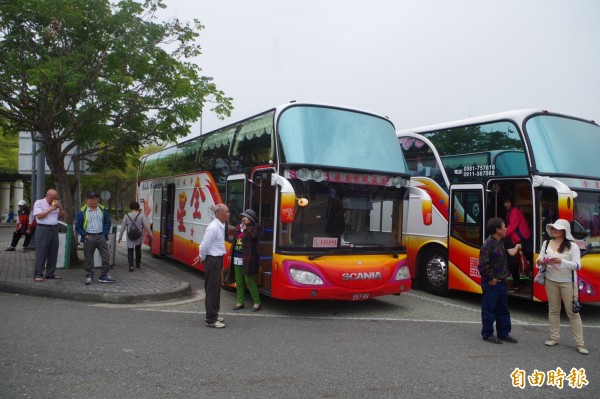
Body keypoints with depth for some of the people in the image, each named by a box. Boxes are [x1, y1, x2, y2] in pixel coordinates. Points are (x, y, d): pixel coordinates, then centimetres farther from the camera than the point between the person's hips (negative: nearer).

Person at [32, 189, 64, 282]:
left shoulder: (56, 204, 14)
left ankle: (50, 273, 15)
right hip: (43, 229, -6)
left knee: (53, 252, 7)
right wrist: (50, 209, -16)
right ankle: (38, 274, -1)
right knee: (41, 252, -6)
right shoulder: (39, 203, -3)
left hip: (54, 229, 6)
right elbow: (39, 216, -14)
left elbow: (62, 216, 14)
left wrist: (60, 207, -3)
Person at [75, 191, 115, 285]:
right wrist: (85, 235, -7)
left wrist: (104, 234, 1)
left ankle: (104, 275, 7)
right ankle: (89, 276, 14)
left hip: (101, 236, 2)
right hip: (89, 238, -2)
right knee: (88, 258, 4)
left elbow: (108, 223, 12)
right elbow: (78, 226, 3)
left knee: (106, 256, -2)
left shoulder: (102, 210, 8)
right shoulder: (82, 211, 0)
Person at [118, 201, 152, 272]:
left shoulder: (126, 216, -5)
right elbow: (146, 226, -11)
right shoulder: (142, 215, -9)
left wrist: (120, 236, 9)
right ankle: (138, 265, 29)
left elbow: (123, 227, -1)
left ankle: (131, 265, -12)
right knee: (138, 250, 21)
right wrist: (150, 234, -1)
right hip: (139, 237, 1)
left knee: (130, 251, 6)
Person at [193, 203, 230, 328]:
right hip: (213, 260, -9)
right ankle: (211, 320, 6)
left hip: (217, 260, 9)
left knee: (216, 288, 18)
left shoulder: (221, 226, 8)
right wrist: (203, 258, -3)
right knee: (212, 289, -2)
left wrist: (202, 257, 16)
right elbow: (204, 245, -19)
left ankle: (213, 315, 31)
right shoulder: (213, 228, -21)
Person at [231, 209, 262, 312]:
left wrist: (245, 228, -18)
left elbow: (253, 236, -30)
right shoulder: (238, 228, 10)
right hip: (237, 259, 7)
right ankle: (240, 302, 25)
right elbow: (234, 241, 16)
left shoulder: (254, 228, -8)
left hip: (247, 260, -7)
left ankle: (257, 302, 12)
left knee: (249, 281, -2)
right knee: (238, 281, 13)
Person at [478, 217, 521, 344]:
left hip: (501, 282, 9)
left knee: (503, 309, 16)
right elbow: (483, 265, -21)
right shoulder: (488, 245, -19)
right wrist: (490, 279, -17)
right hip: (491, 283, -9)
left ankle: (503, 333, 27)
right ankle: (487, 334, 14)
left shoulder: (500, 243, 11)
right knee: (489, 309, 3)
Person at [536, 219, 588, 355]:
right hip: (551, 281, 3)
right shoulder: (546, 244, 5)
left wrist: (562, 262, -29)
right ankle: (554, 337, 20)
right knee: (553, 310, 10)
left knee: (573, 312, -1)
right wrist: (540, 261, -18)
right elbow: (539, 260, 6)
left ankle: (580, 343, 5)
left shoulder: (572, 246, -6)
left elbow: (577, 265, -13)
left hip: (567, 282, -3)